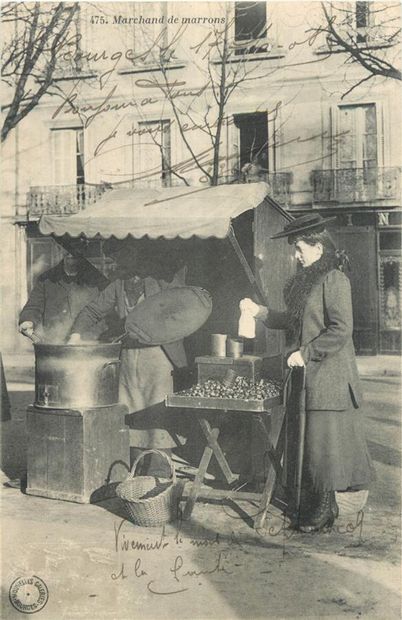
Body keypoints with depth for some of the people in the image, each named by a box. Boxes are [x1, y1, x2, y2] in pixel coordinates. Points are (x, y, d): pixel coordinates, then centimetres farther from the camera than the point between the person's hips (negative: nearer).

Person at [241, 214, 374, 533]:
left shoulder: (334, 280, -14)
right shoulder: (306, 281, 13)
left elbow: (341, 330, -19)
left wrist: (305, 353, -17)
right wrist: (261, 311, 13)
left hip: (328, 377, -9)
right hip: (307, 375, 9)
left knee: (324, 443, -1)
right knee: (306, 442, 12)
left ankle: (325, 510, 11)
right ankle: (313, 505, 22)